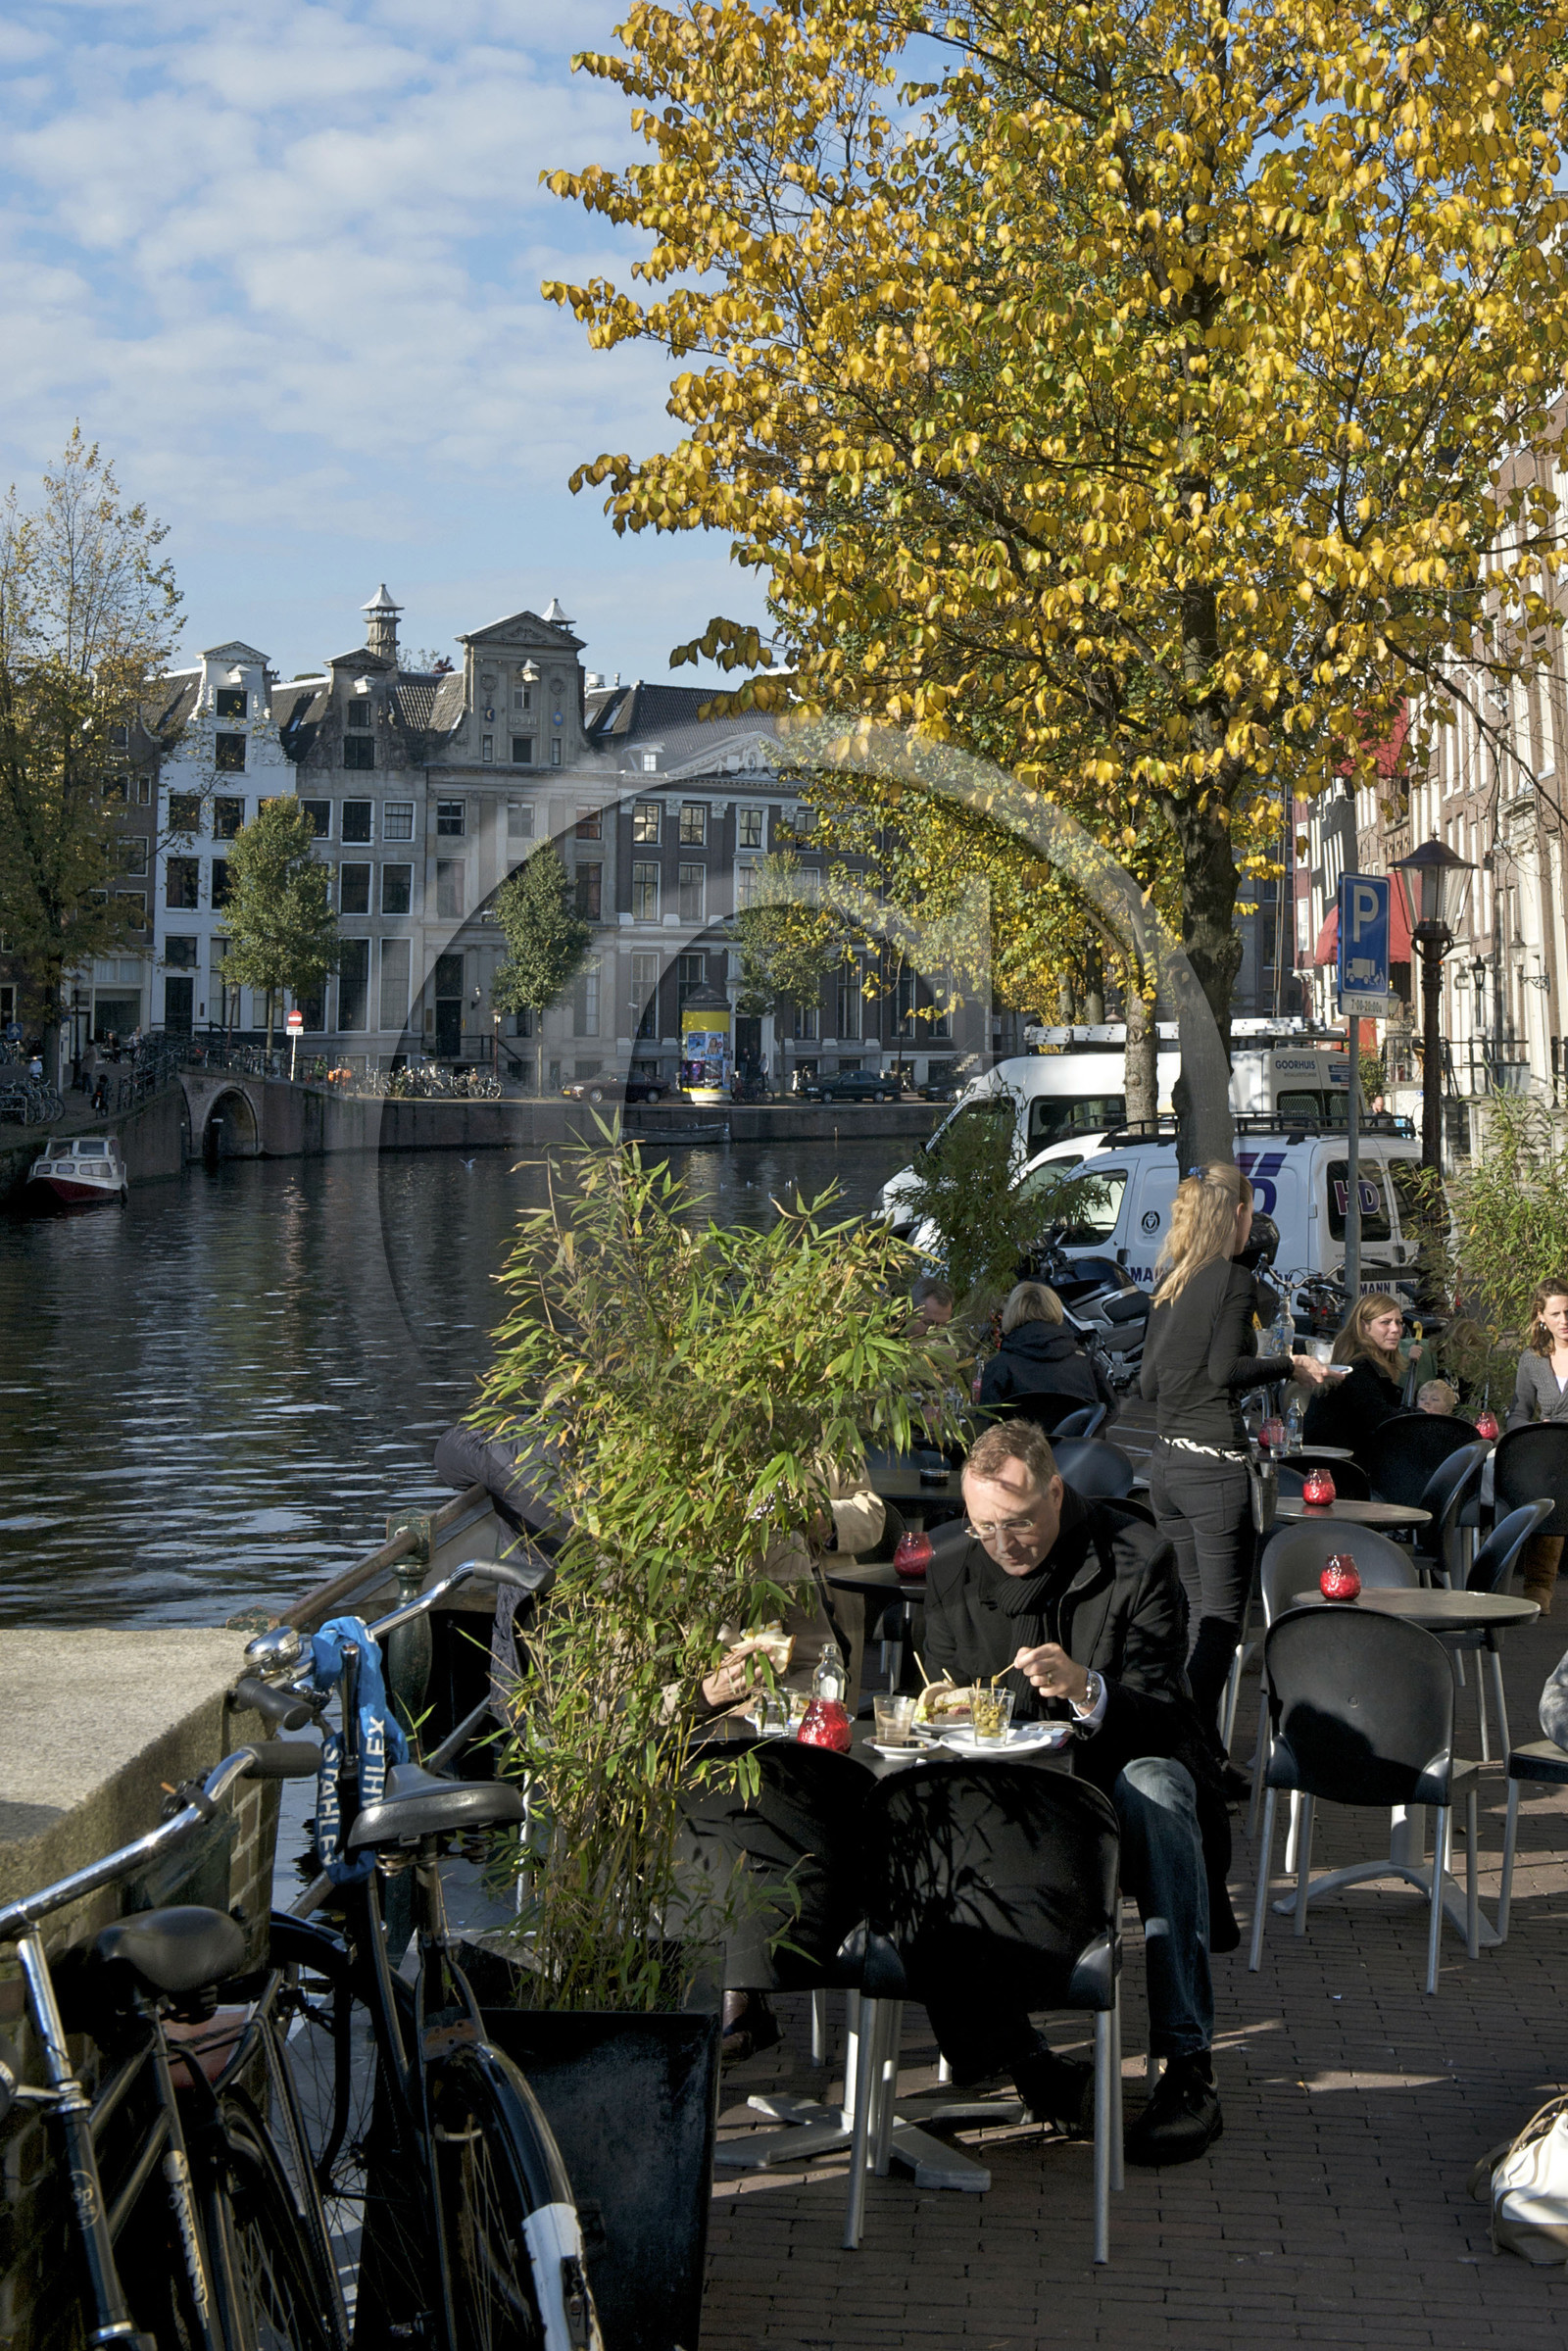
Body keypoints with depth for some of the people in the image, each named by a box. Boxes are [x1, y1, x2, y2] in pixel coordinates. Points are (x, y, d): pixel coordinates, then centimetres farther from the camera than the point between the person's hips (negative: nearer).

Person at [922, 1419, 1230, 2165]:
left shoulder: (1136, 1559, -9)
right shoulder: (952, 1575, 3)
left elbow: (1156, 1719, -16)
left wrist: (1086, 1690, -38)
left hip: (1121, 1775, -3)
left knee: (1153, 1788, -38)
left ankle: (1188, 2064, -35)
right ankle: (1016, 2056, -21)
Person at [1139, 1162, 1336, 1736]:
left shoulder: (1167, 1284, 12)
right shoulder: (1235, 1279, -8)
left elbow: (1148, 1384, 13)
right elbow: (1226, 1369, -17)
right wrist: (1291, 1364, -3)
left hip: (1165, 1462, 7)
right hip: (1213, 1463, -7)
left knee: (1199, 1609, 15)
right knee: (1223, 1614, -2)